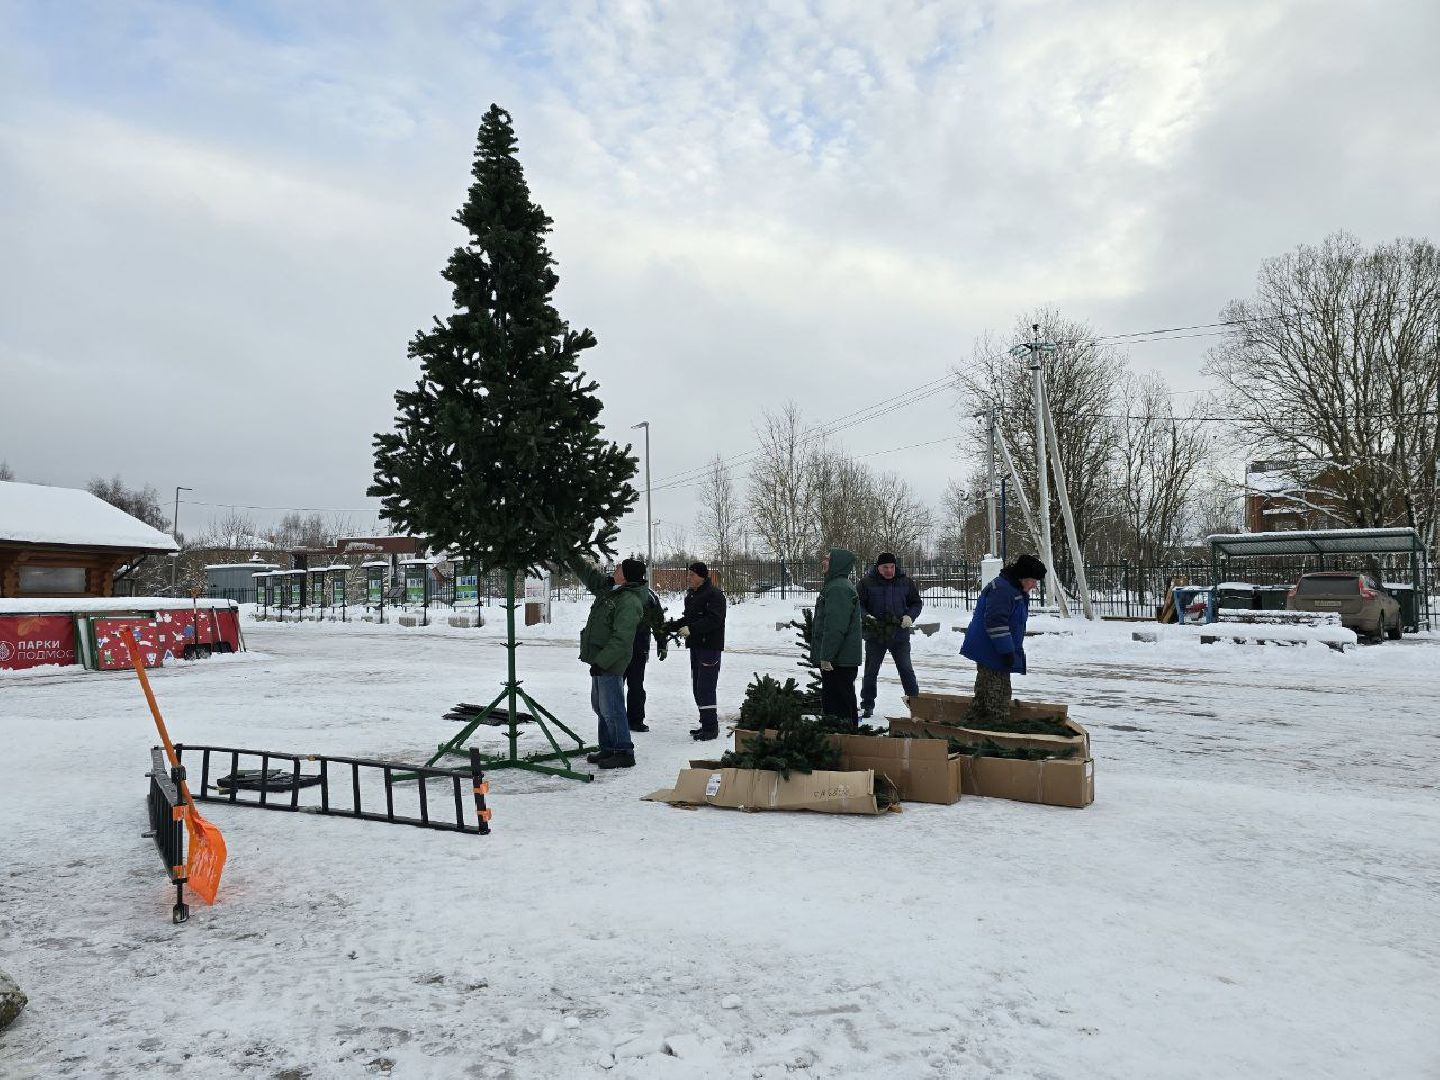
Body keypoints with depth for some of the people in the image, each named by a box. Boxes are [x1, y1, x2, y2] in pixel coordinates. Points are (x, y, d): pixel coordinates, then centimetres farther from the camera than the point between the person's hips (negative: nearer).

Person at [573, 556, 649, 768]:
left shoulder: (630, 602, -22)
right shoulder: (609, 587, 8)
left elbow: (622, 639, -26)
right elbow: (589, 575, 26)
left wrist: (601, 661, -26)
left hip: (611, 664, -10)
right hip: (600, 660, 10)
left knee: (611, 709, -6)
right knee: (600, 706, 18)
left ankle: (624, 753, 3)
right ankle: (608, 749, 29)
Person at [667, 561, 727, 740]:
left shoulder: (714, 594, -13)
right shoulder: (691, 595, 16)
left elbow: (714, 620, -23)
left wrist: (691, 629, -27)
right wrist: (669, 626, 10)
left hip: (710, 647, -10)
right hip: (696, 646, 10)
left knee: (705, 688, -11)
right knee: (697, 687, 14)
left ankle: (711, 727, -5)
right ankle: (706, 724, 23)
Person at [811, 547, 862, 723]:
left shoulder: (839, 589, -19)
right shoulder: (832, 585, 16)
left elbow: (835, 627, -25)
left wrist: (827, 656, -24)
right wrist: (824, 655, 24)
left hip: (839, 661, -11)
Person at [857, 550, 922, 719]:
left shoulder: (905, 581, 1)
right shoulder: (867, 582, -4)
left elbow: (917, 603, 10)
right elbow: (858, 604, 1)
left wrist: (910, 616, -8)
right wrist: (866, 616, -18)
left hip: (900, 635, 0)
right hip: (875, 635, 0)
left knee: (906, 670, 5)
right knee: (871, 672, 8)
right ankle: (867, 705, 20)